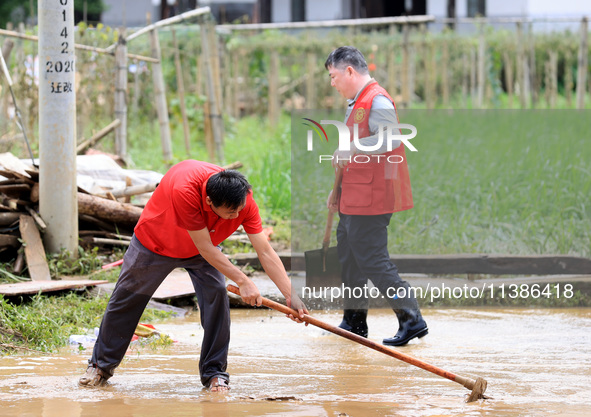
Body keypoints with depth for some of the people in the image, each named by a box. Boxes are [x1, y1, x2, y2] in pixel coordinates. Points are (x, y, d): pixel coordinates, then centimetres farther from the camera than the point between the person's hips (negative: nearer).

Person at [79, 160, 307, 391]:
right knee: (126, 301, 8)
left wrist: (290, 295, -33)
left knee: (217, 294, -19)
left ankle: (214, 371, -5)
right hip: (154, 243, -3)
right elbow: (206, 248, -38)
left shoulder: (244, 200, -32)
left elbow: (265, 252, -27)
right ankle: (101, 366, 29)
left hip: (201, 248, 3)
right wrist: (242, 281, -38)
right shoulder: (185, 190, -46)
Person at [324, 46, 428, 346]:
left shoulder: (377, 101, -15)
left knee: (372, 259, -11)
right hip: (355, 198, 11)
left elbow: (388, 139, -31)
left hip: (372, 198, -11)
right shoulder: (356, 104, 19)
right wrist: (338, 191, 24)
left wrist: (350, 152, -24)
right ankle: (354, 321, 27)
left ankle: (411, 319, -8)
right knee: (348, 255, 16)